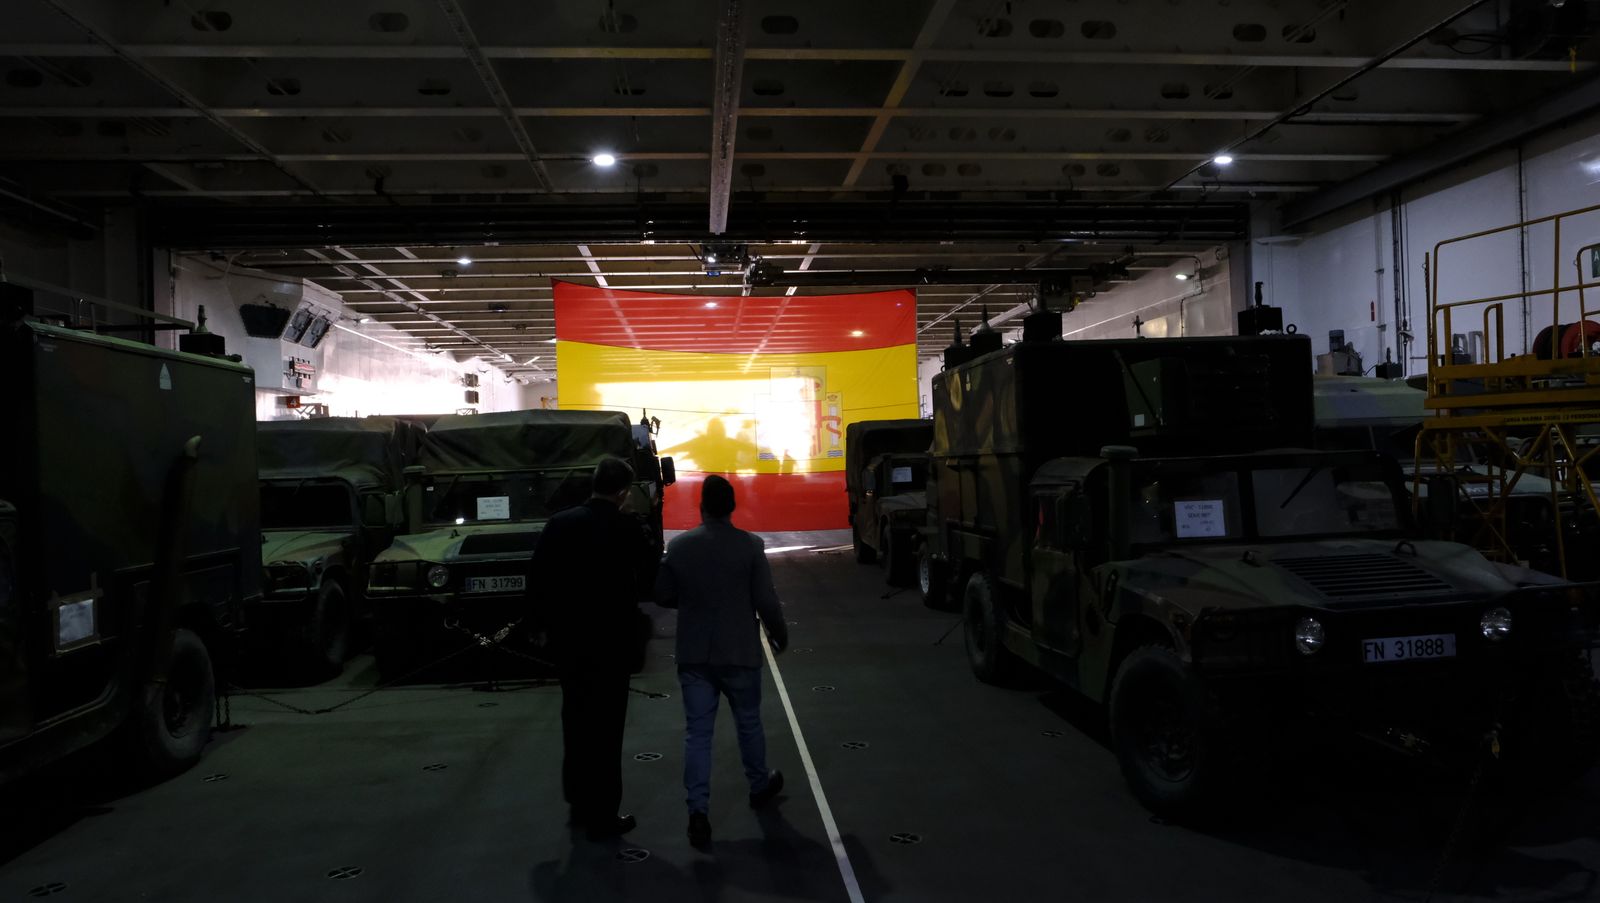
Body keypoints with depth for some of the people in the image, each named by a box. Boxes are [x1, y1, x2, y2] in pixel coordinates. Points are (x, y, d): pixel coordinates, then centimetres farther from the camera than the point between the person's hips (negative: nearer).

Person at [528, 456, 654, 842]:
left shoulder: (559, 523, -1)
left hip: (567, 641, 5)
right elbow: (647, 583, -13)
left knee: (576, 723, 19)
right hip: (609, 642, -5)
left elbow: (536, 583, -1)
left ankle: (580, 804, 33)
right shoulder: (627, 528, -13)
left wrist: (555, 622, 11)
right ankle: (602, 816, 11)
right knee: (605, 728, 5)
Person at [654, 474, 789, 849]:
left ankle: (698, 811, -1)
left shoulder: (678, 546, -4)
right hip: (740, 653, -1)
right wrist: (779, 635, 7)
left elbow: (663, 597, 3)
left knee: (697, 732, 4)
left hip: (694, 655, 1)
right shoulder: (750, 545, -11)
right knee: (748, 723, 18)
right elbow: (766, 601, -10)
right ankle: (759, 786, 37)